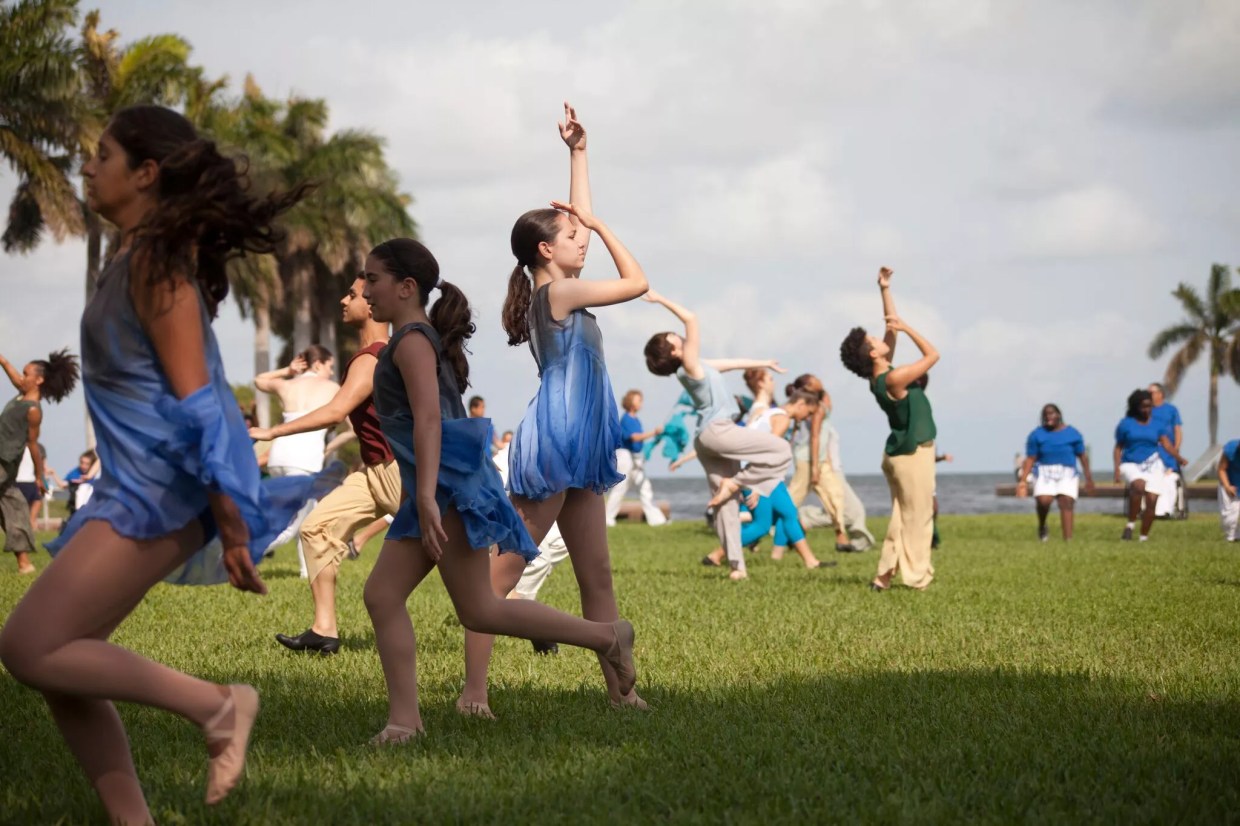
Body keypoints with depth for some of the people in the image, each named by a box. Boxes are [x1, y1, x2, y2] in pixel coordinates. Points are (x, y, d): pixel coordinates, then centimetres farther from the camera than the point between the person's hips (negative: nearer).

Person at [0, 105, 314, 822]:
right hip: (140, 488, 10)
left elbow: (194, 399, -19)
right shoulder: (141, 258, 15)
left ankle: (216, 705, -5)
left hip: (162, 493, -10)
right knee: (59, 660, 9)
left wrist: (231, 520, -21)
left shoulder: (156, 258, -15)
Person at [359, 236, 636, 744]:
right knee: (382, 595, 4)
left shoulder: (413, 340, -9)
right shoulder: (427, 341, 22)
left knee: (479, 612, -10)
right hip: (434, 488, 10)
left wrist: (427, 495, -32)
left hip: (449, 478, -10)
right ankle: (404, 717, -1)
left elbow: (429, 418, -22)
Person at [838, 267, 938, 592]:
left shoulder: (880, 375, 3)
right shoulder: (893, 379, -23)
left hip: (902, 452, 9)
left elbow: (891, 327, 11)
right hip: (913, 454, -9)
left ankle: (885, 575, 10)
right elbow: (933, 355, -17)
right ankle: (916, 577, 0)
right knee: (917, 517, -3)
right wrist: (906, 327, -12)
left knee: (904, 516, 12)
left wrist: (885, 289, 9)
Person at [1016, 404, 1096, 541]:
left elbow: (1082, 456, 11)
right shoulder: (1037, 435, 6)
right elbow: (1030, 459, 3)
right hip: (1045, 473, -1)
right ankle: (1042, 527, 4)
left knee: (1067, 503, -18)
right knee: (1044, 501, -25)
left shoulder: (1072, 433, 7)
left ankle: (1068, 539, -23)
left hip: (1067, 474, 1)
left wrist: (1088, 478, 8)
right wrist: (1023, 480, -6)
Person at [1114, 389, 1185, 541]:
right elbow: (1119, 447, 8)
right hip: (1131, 465, -2)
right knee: (1139, 485, -34)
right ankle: (1131, 524, -23)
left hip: (1153, 466, 2)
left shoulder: (1157, 426, 7)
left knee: (1151, 501, -9)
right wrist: (1117, 468, -3)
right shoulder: (1126, 424, 4)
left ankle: (1144, 537, 6)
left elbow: (1167, 444, -6)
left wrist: (1178, 457, -25)